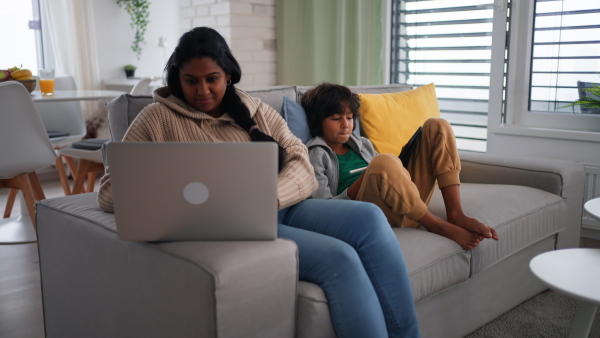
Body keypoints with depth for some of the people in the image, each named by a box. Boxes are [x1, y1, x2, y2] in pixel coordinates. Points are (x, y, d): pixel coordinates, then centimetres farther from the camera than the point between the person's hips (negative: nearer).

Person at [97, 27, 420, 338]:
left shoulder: (258, 111, 15)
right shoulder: (157, 119, 5)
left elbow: (303, 168, 4)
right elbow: (109, 191, -3)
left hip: (282, 209, 5)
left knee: (369, 217, -22)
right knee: (339, 257, -27)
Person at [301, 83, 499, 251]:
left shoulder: (362, 145, 28)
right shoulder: (316, 155, 6)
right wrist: (362, 182, -15)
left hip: (406, 211, 7)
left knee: (437, 126, 3)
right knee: (384, 163, -40)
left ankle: (455, 214, -13)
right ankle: (438, 226, -19)